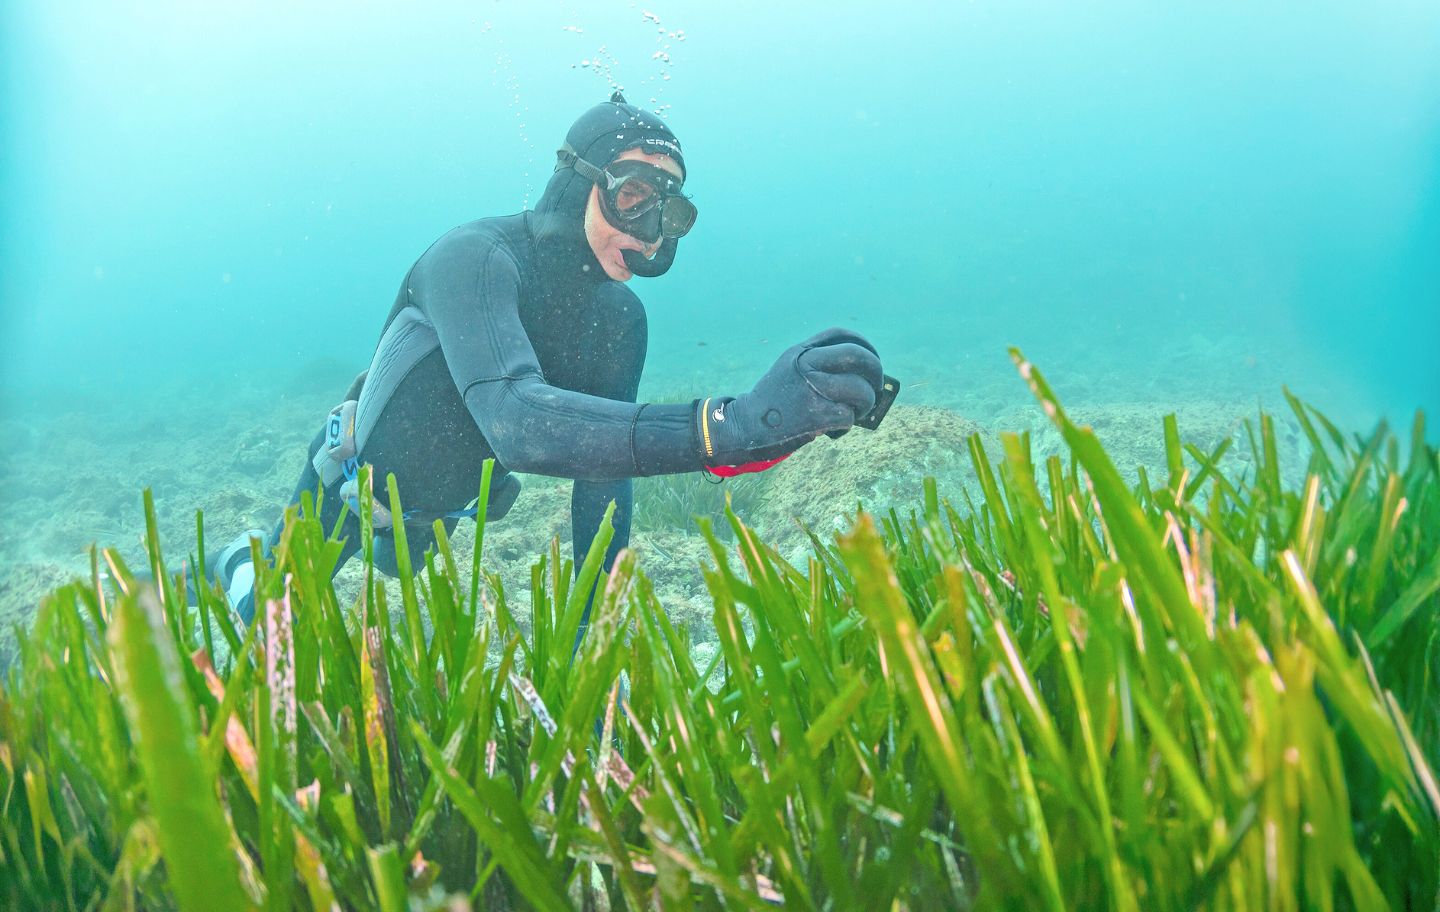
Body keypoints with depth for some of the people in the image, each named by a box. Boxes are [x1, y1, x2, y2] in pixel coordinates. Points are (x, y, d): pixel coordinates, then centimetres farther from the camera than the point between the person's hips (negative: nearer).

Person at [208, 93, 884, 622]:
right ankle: (237, 563, 43)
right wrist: (734, 424, -67)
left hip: (434, 508, 5)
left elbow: (603, 480, -11)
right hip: (353, 480, -5)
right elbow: (516, 423, -55)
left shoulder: (621, 319, -17)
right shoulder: (476, 258, -37)